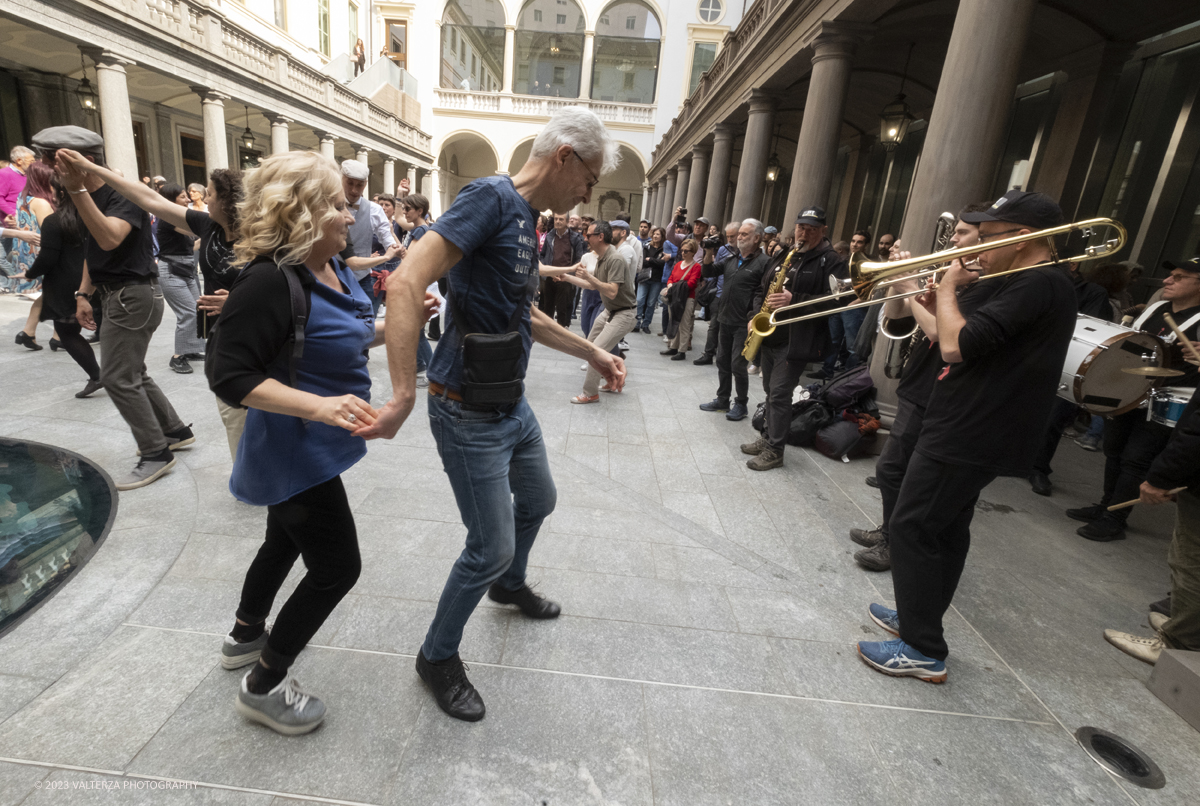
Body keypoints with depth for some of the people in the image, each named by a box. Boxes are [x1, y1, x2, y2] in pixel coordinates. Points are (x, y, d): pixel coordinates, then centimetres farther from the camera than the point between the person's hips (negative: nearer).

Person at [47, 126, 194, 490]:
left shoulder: (123, 195, -15)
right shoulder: (91, 197, 12)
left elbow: (110, 239, -33)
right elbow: (93, 251, 19)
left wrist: (77, 188, -37)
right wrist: (83, 294, 15)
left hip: (134, 296, -10)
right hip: (116, 294, 10)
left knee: (118, 378, -7)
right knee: (132, 373, 16)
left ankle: (156, 454, 2)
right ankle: (176, 431, 28)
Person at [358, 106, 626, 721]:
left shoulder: (527, 219, 10)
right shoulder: (491, 197, -19)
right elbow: (407, 283, -30)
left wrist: (592, 354, 22)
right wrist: (403, 397, -35)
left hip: (512, 405, 10)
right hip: (470, 415, -9)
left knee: (539, 501, 26)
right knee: (491, 548, 1)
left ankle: (509, 585, 55)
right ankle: (437, 657, 29)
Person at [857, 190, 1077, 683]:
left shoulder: (1039, 285, -18)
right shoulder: (1031, 284, 15)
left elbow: (958, 346, -28)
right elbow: (969, 347, 16)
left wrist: (948, 290, -12)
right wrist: (936, 308, 4)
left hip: (967, 437, -11)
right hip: (972, 433, 11)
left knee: (911, 529, -5)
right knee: (945, 528, 18)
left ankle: (923, 651, 5)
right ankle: (920, 617, 33)